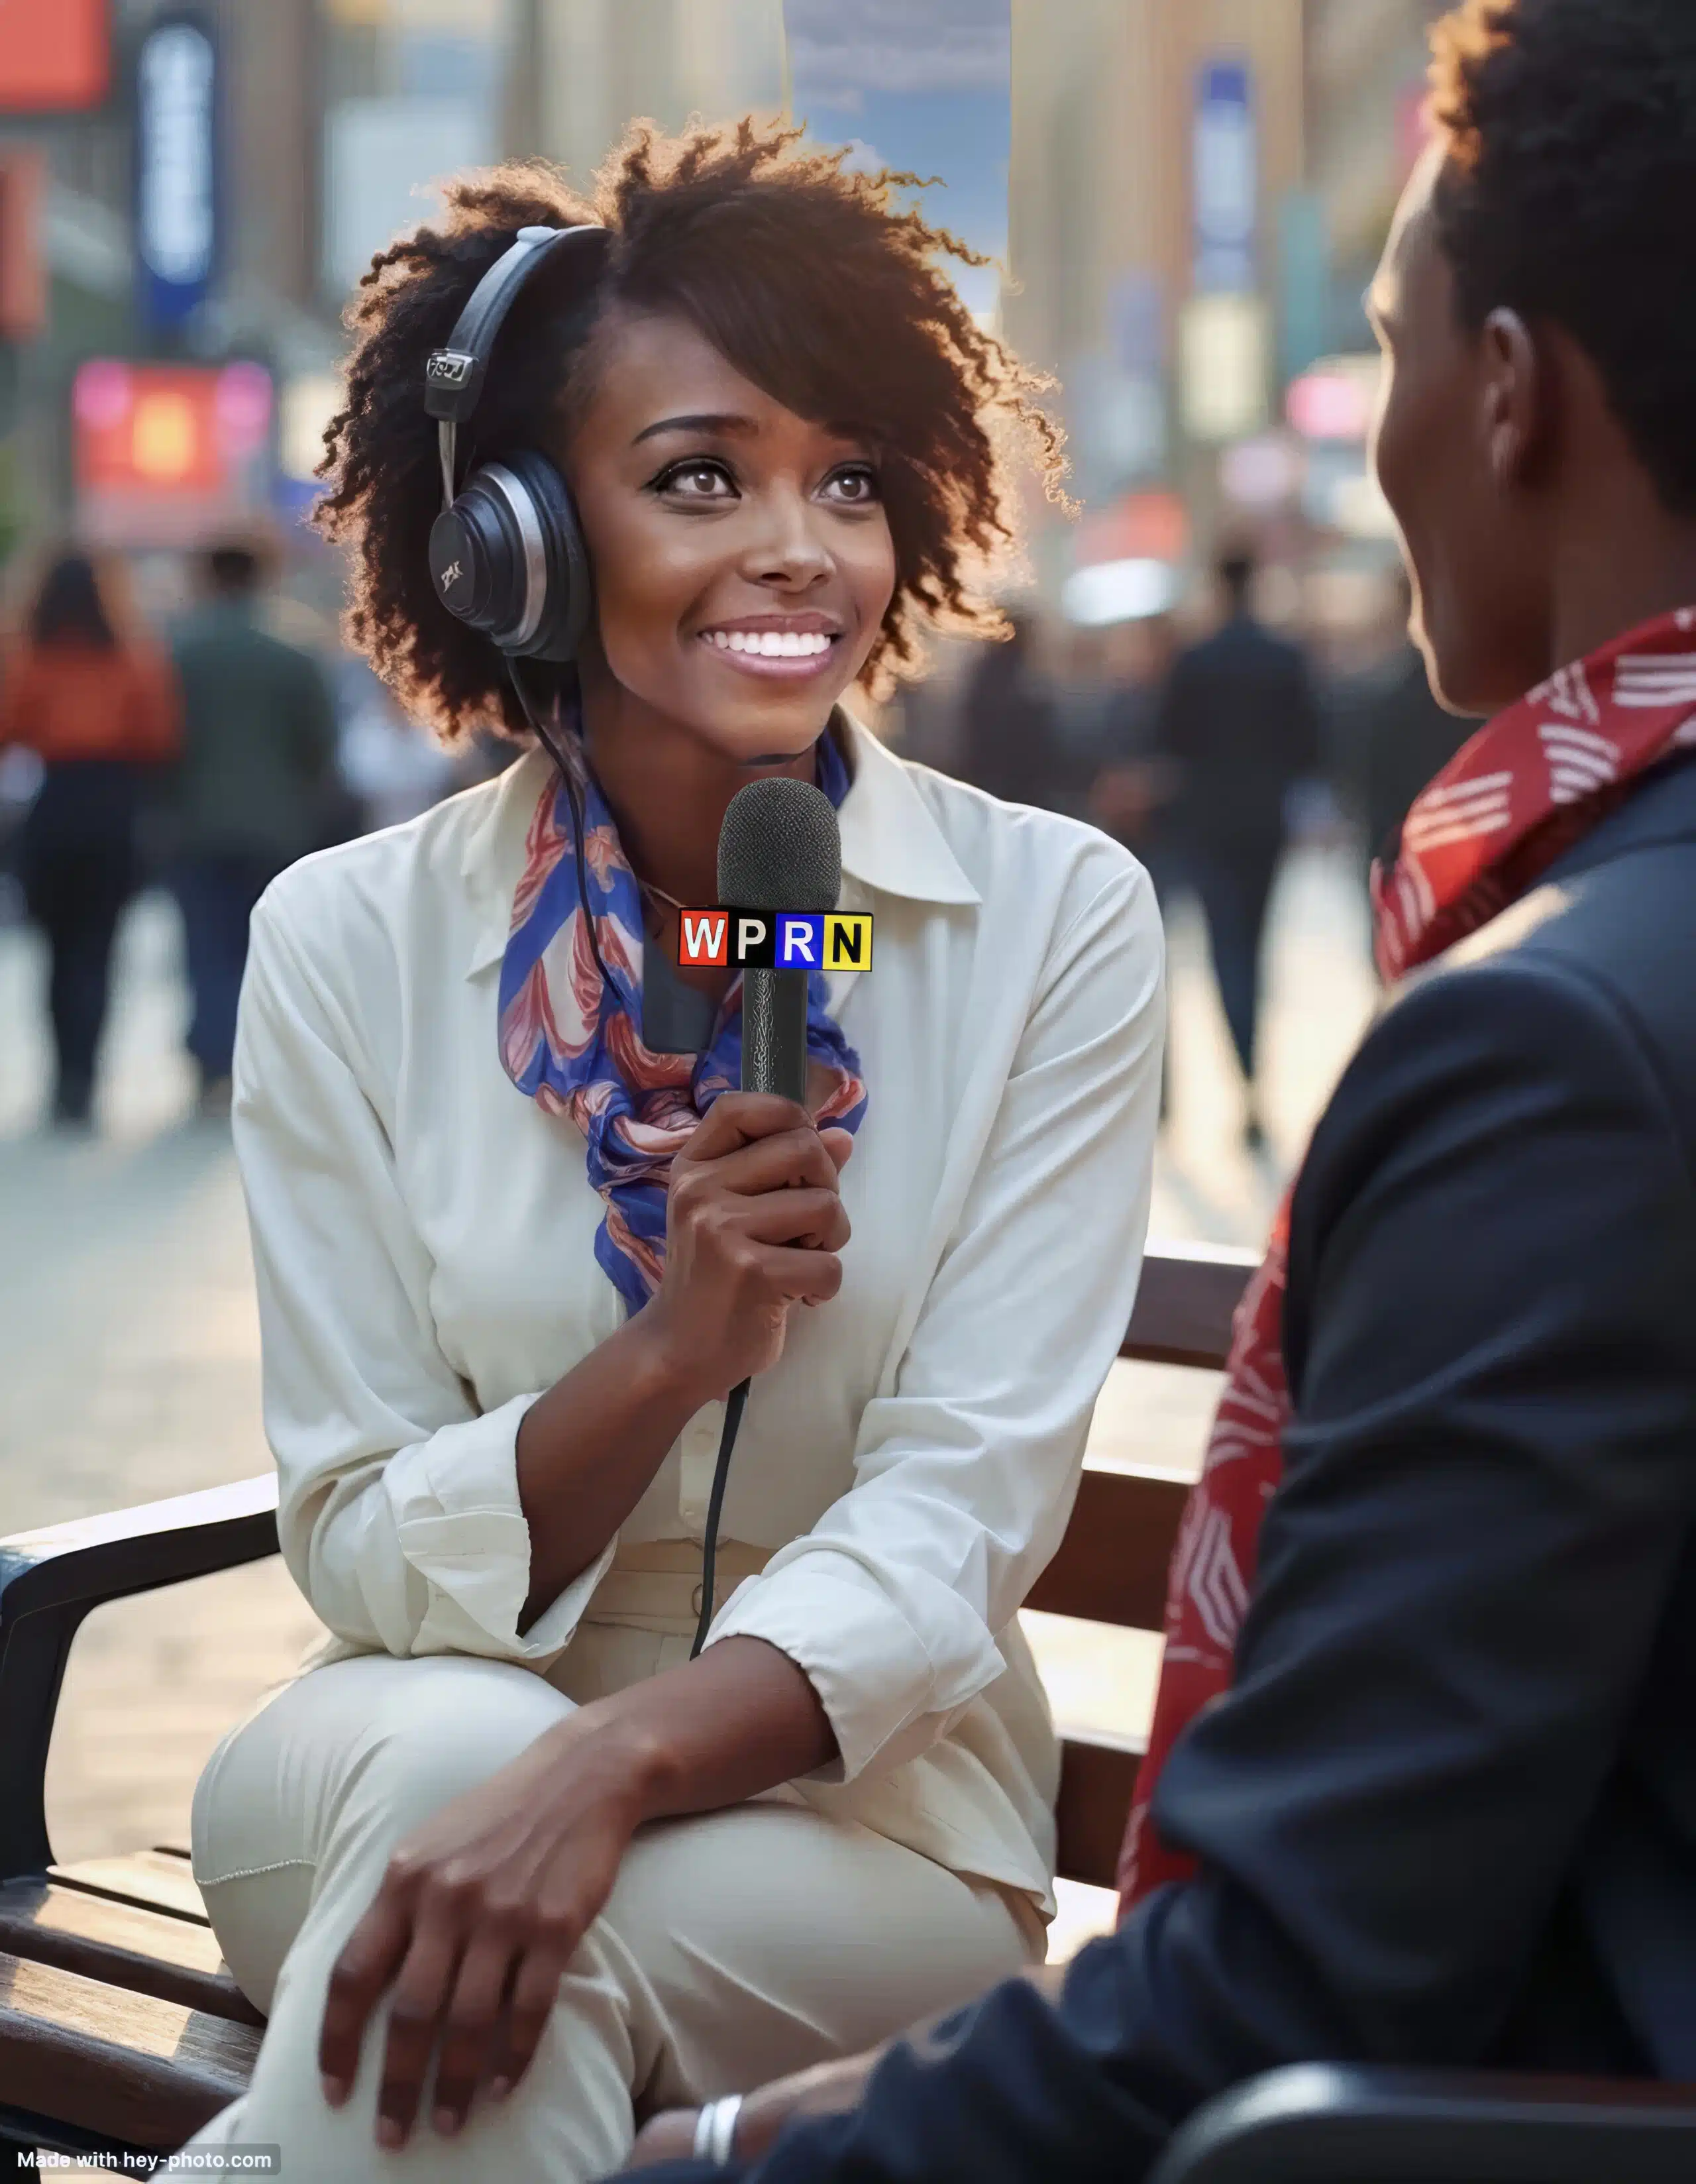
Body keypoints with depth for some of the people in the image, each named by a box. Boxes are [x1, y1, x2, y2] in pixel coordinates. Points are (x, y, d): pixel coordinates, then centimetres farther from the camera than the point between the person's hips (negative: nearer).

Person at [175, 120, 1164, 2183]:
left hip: (861, 1820, -1)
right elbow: (364, 1557, -6)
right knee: (448, 1749, -33)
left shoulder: (1058, 920, -9)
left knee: (533, 1887, -32)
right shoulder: (350, 944, -6)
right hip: (408, 1761, 1)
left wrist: (607, 1770, -33)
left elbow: (963, 1515, -15)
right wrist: (664, 1354, -25)